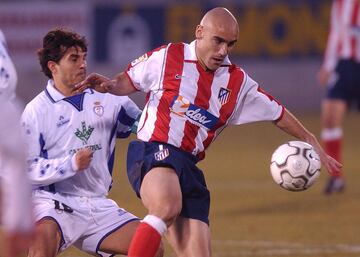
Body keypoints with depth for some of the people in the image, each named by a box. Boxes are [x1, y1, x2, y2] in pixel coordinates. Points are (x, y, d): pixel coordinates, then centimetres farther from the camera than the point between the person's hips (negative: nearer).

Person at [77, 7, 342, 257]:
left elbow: (278, 114, 22)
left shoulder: (238, 82, 12)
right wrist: (109, 85, -7)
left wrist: (312, 143, 23)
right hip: (152, 152, -5)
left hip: (188, 167, 5)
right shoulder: (168, 57, 2)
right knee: (167, 206, -39)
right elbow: (129, 80, 15)